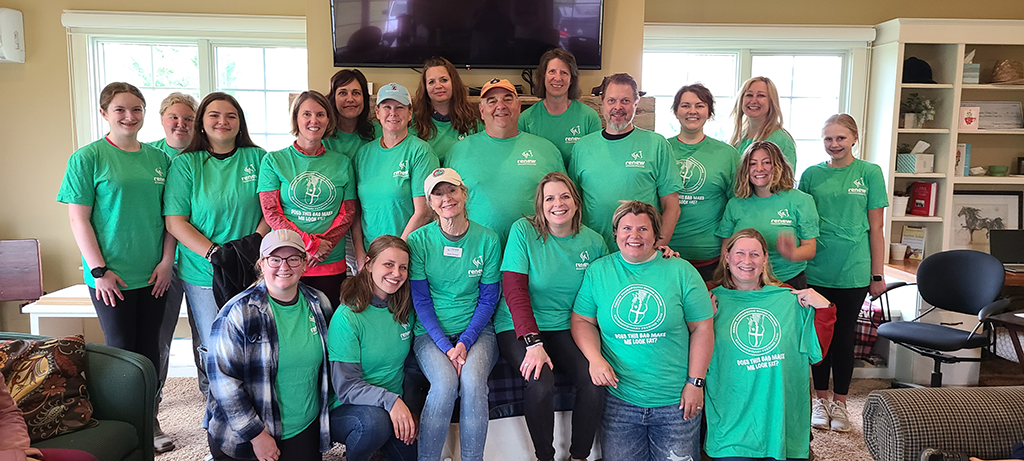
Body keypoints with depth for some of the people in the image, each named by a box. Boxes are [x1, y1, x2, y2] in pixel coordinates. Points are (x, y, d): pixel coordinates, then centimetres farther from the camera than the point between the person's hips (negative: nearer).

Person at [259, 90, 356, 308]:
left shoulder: (342, 163, 9)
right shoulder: (274, 161, 3)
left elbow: (348, 213, 6)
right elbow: (271, 213, -3)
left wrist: (324, 244, -10)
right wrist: (311, 243, -13)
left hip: (332, 264, 2)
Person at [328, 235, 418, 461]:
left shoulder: (405, 309, 1)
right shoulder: (347, 317, -17)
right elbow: (345, 386, -19)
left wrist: (411, 412, 4)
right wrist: (390, 399, -32)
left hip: (396, 408, 5)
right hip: (345, 410, -5)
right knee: (374, 419, -34)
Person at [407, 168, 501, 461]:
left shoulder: (487, 240, 1)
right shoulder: (419, 240, -1)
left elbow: (488, 299, 2)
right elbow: (421, 301, -2)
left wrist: (464, 342, -11)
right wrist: (446, 346, -13)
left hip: (476, 330, 1)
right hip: (431, 333, 0)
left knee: (473, 381, -29)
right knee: (445, 383, -28)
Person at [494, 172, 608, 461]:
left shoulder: (593, 242, 4)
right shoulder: (523, 231, -7)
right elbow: (514, 291, -12)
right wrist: (532, 343, -22)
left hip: (565, 328, 3)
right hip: (518, 329, -3)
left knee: (595, 382, -22)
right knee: (541, 383, -29)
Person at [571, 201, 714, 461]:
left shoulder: (681, 271, -1)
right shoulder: (598, 271, 3)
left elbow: (702, 328, 0)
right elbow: (582, 321, 6)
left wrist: (696, 382, -4)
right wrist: (595, 359, -12)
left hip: (675, 401, 0)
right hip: (619, 399, 1)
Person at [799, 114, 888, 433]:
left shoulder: (869, 173, 0)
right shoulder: (812, 174, 4)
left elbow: (875, 228, 1)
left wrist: (877, 275, 0)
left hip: (853, 273, -1)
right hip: (816, 271, 1)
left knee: (844, 337, 8)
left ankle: (839, 403, 23)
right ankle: (820, 400, 25)